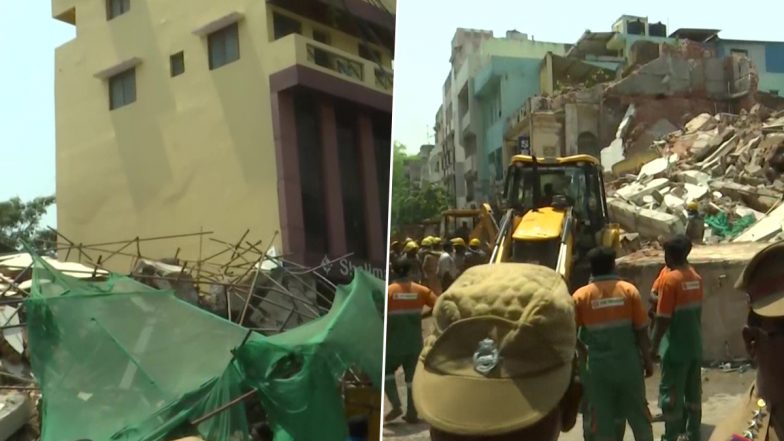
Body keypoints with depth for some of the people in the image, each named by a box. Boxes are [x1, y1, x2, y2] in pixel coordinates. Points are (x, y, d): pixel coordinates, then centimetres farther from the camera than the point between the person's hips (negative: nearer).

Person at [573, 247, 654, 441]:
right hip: (628, 362, 1)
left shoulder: (580, 296, -6)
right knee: (638, 412, 16)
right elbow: (641, 330, -3)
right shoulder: (629, 290, -5)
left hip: (598, 365, -1)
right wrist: (648, 360, 6)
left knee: (602, 416, 8)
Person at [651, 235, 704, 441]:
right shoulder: (696, 277, 4)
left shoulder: (669, 279, -17)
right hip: (695, 345, 7)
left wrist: (655, 346, -10)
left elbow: (663, 318, -18)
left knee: (671, 393, 2)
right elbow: (698, 311, 13)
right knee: (693, 391, 15)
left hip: (676, 347, -7)